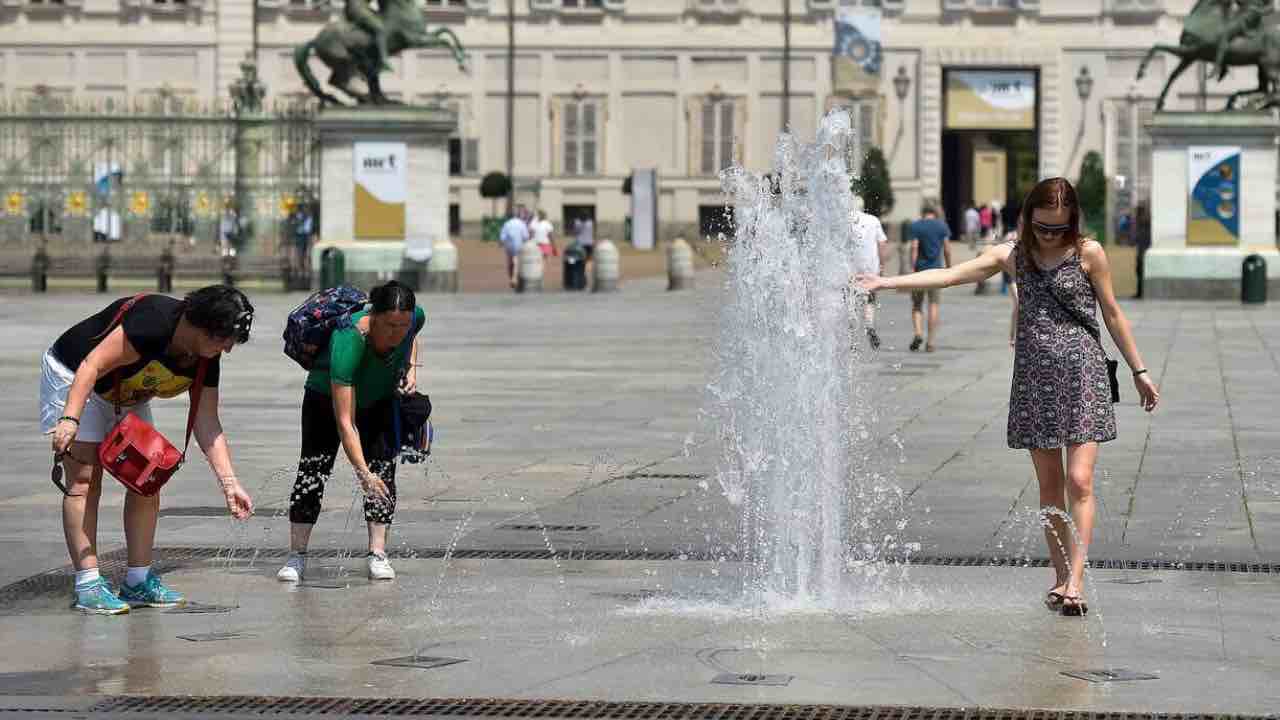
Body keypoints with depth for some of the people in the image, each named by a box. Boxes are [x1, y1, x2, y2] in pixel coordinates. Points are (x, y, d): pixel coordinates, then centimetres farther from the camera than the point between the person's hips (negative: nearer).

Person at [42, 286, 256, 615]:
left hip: (124, 396, 8)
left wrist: (228, 482, -17)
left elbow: (206, 422, -9)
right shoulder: (155, 321, -35)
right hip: (72, 378, -8)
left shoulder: (207, 359, -11)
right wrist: (70, 419, -43)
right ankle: (88, 585, -15)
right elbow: (92, 366, -34)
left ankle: (138, 581, 6)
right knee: (84, 480, -14)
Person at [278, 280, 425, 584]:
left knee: (383, 470, -9)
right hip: (327, 395, -4)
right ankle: (297, 555, -6)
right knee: (312, 469, -11)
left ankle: (377, 554, -7)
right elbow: (345, 422, -45)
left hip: (380, 399, 4)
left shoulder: (416, 317, -29)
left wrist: (411, 368, -13)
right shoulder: (349, 340, -45)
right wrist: (362, 472, -51)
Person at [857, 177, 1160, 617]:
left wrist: (1139, 371, 9)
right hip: (1033, 378, 3)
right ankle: (1060, 579, 15)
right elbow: (949, 275, 1)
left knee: (1079, 482, -11)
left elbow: (1113, 314, 7)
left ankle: (1075, 584, -15)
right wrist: (886, 282, -7)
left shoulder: (1088, 253, 0)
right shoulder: (1012, 256, 7)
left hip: (1082, 374, -3)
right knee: (1049, 484, 7)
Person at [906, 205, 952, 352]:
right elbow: (947, 249, 3)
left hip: (920, 269, -1)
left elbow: (914, 247, -8)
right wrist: (949, 268, 12)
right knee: (934, 305, 4)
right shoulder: (942, 226, 5)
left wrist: (913, 268, -9)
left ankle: (918, 333, -13)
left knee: (916, 305, 9)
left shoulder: (916, 226, 0)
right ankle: (930, 342, 1)